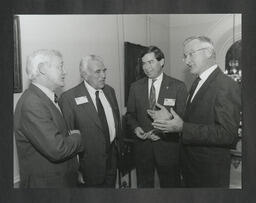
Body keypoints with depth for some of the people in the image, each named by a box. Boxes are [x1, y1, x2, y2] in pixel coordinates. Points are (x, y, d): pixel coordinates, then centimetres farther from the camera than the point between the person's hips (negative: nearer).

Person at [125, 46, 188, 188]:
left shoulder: (178, 87, -6)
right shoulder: (135, 87, 3)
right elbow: (130, 114, 10)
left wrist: (162, 132, -18)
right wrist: (135, 127, -10)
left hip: (168, 148, -2)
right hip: (142, 147, 3)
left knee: (170, 185, 15)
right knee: (143, 185, 18)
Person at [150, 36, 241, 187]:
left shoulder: (227, 86, -20)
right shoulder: (198, 84, 9)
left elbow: (228, 135, -27)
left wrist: (183, 127, -28)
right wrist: (168, 117, -5)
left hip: (211, 169, -7)